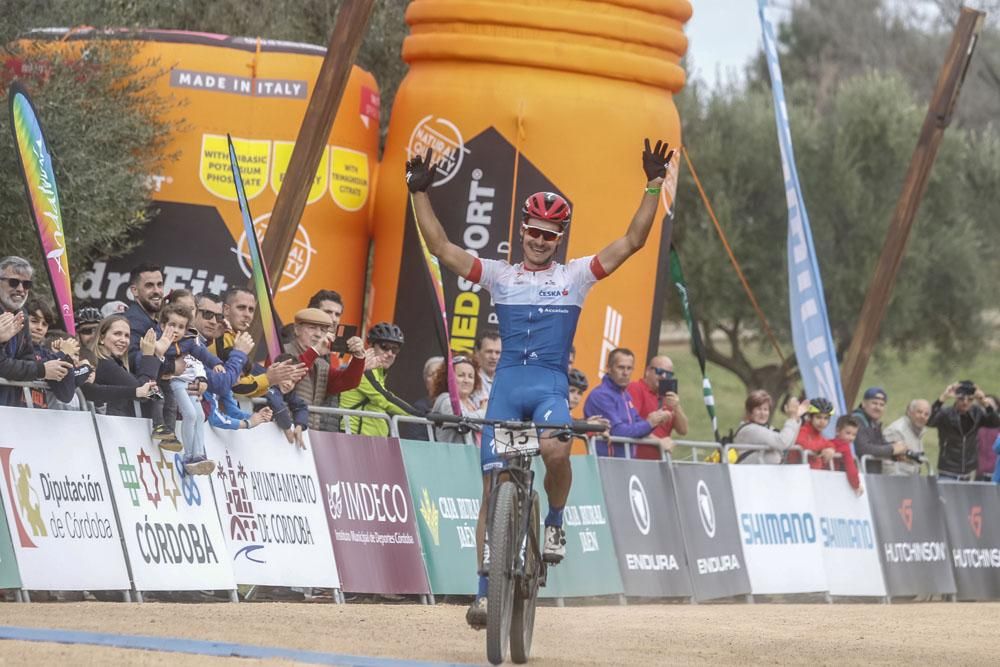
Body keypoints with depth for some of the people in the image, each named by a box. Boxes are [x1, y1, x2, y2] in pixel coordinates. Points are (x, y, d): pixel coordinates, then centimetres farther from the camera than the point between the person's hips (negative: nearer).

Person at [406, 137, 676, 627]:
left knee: (554, 449, -34)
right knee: (493, 487, -4)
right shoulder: (499, 276, 13)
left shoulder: (575, 276, 10)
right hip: (506, 385, 2)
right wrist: (420, 194, 0)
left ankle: (555, 523, -4)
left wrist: (653, 187, -4)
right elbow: (441, 248, 7)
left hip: (551, 385, -2)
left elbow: (632, 241, 4)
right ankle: (485, 591, 2)